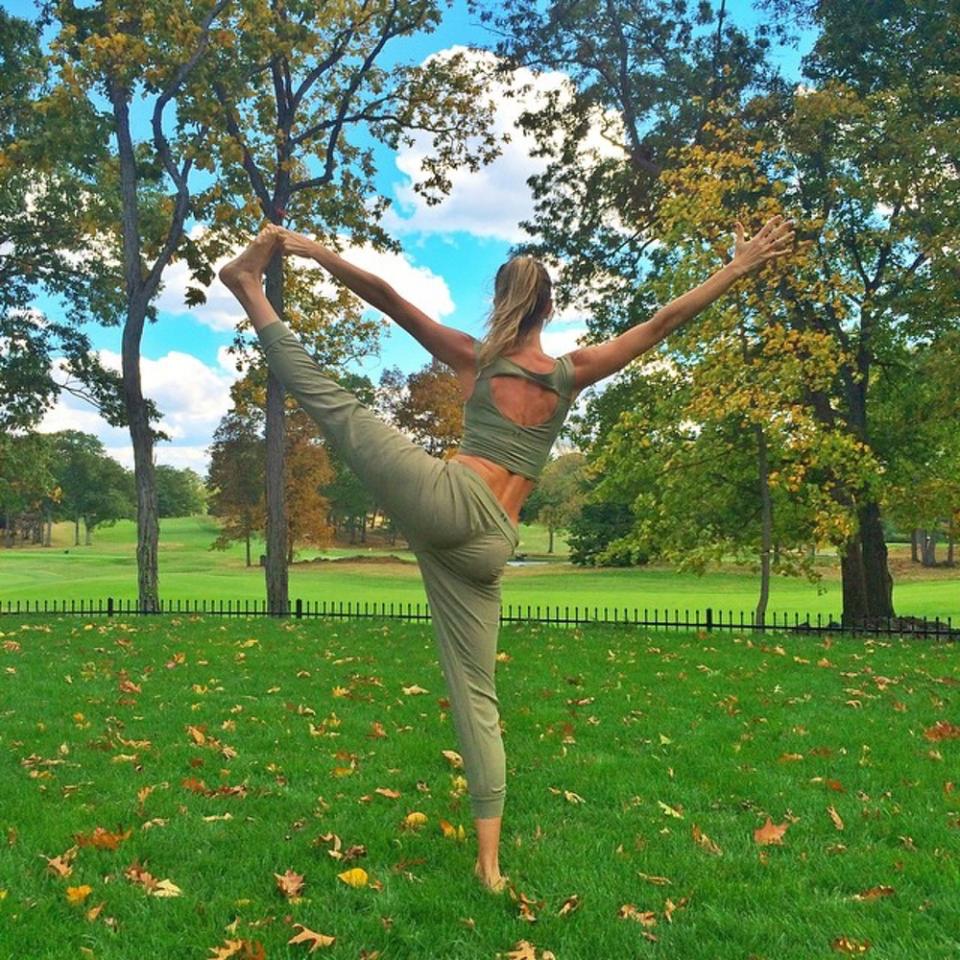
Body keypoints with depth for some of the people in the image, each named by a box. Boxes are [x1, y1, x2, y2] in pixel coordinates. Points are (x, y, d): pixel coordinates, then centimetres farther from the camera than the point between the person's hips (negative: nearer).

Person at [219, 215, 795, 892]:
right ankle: (490, 860, 11)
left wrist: (319, 253, 11)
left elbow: (388, 299, 5)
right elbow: (665, 321, 13)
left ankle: (252, 290, 4)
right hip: (488, 549, 3)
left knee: (330, 397, 7)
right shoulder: (573, 371, 12)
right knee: (476, 694, 8)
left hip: (445, 499, -2)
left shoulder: (475, 357, 9)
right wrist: (739, 267, 18)